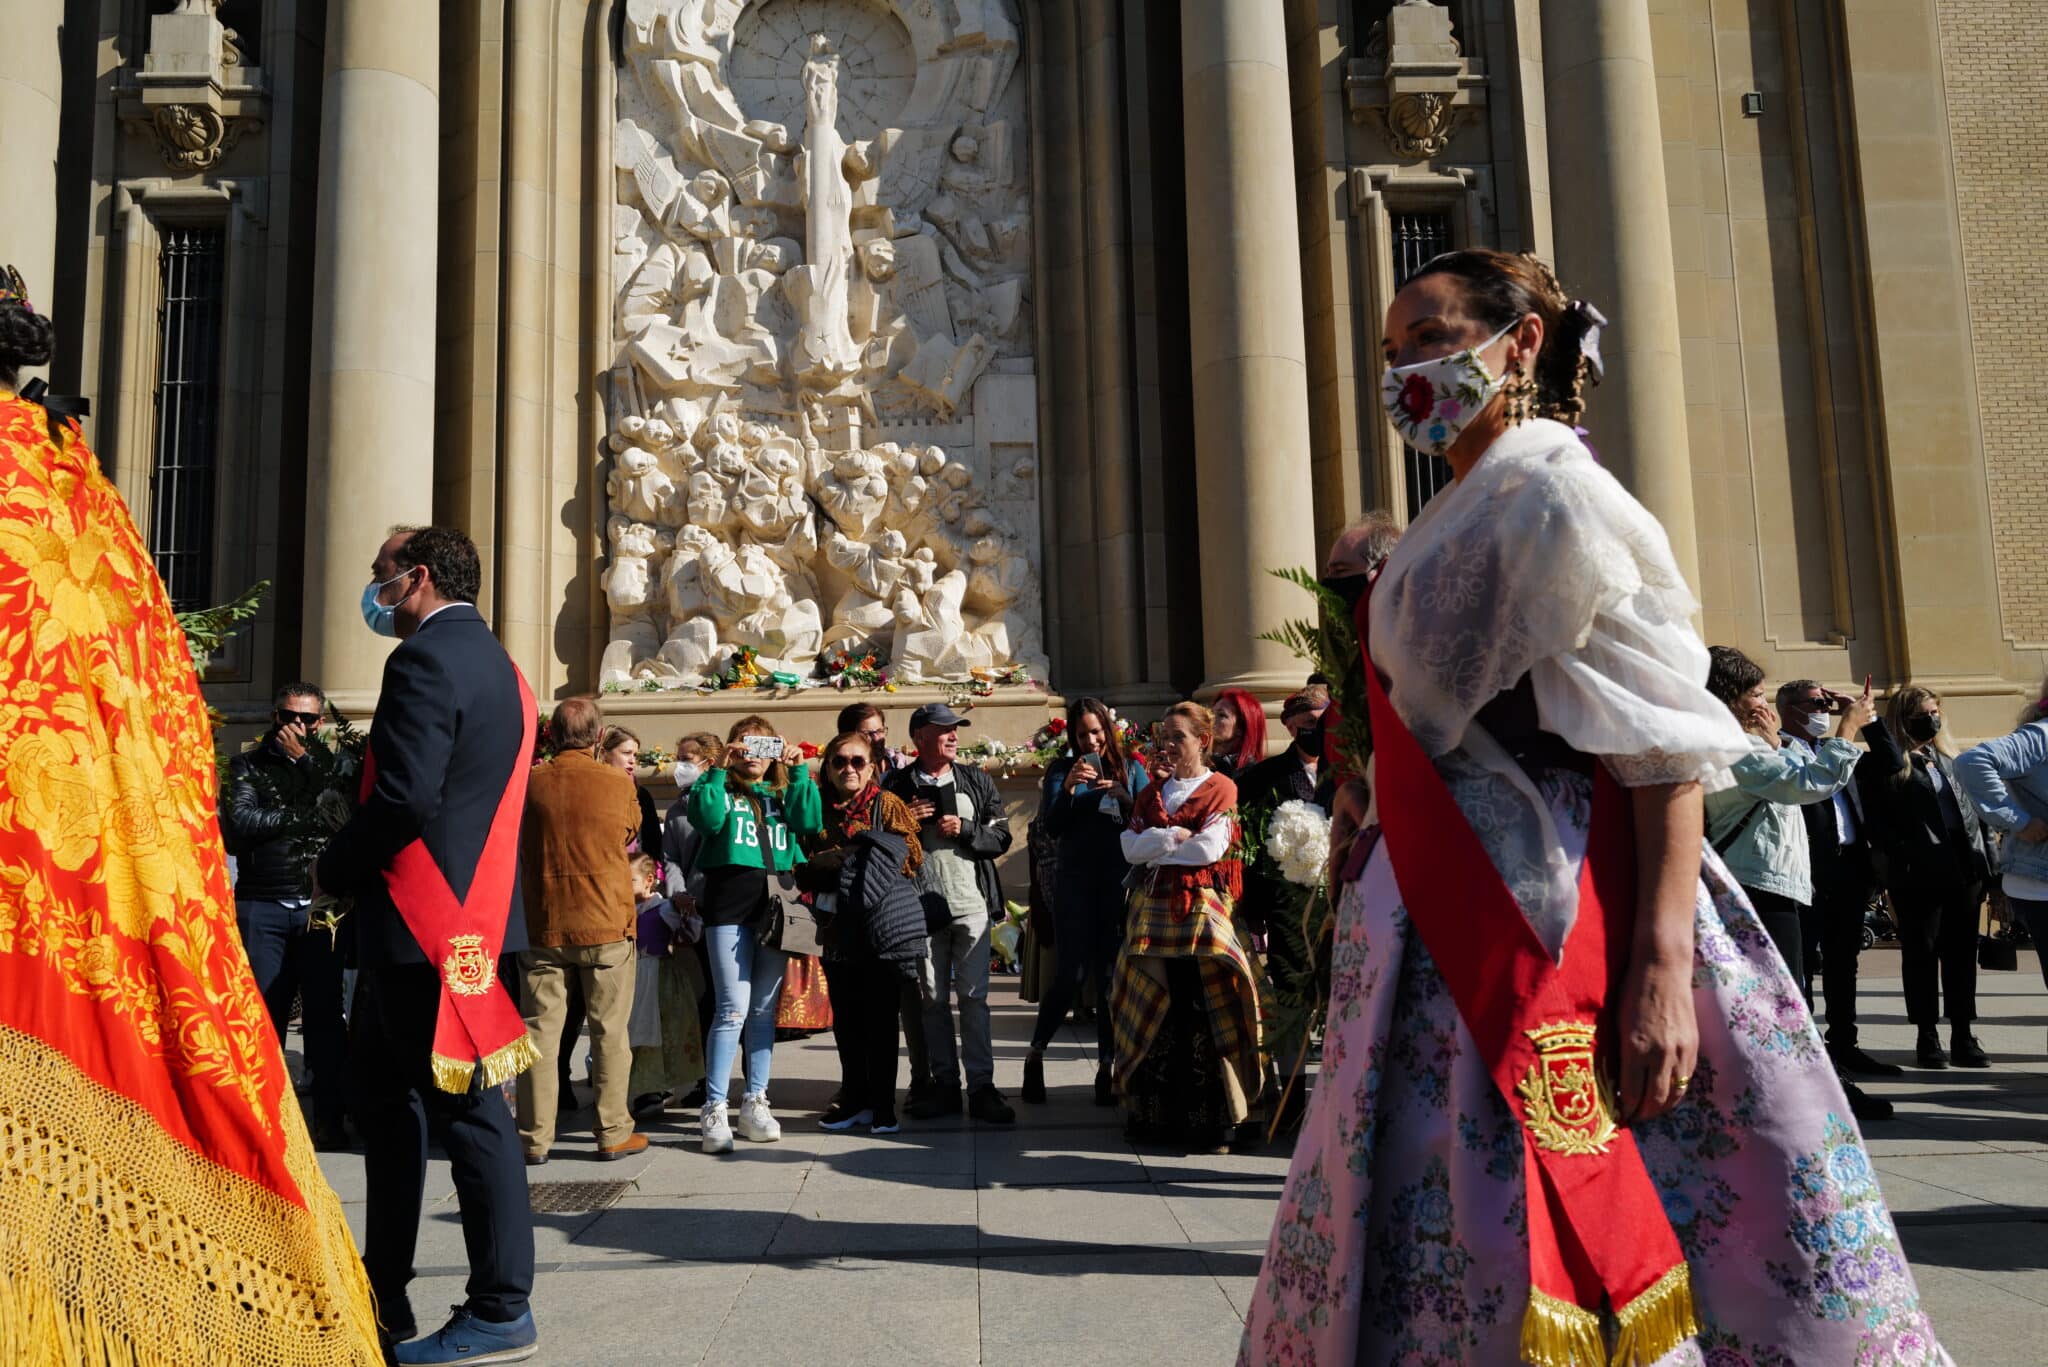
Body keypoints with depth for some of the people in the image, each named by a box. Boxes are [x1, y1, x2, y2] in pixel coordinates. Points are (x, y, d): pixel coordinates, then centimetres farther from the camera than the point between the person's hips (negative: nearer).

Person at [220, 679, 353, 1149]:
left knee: (325, 1013, 1)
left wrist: (304, 760, -5)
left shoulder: (336, 765, 13)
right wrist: (303, 819, -4)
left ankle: (330, 1119, 7)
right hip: (262, 907, 0)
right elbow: (237, 827, -4)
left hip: (320, 906, 0)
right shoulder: (248, 766, 11)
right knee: (264, 1014, 0)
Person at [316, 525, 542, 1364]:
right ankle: (381, 1296, 28)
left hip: (424, 924, -10)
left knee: (466, 1108, -4)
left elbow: (405, 797, -23)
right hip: (470, 912, 10)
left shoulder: (426, 659, -13)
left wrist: (334, 869, -7)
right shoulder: (493, 663, 17)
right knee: (384, 1098, 18)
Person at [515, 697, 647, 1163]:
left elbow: (520, 851, 9)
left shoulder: (531, 783, -6)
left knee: (541, 1030, 8)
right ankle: (613, 1134, 13)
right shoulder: (619, 784, -7)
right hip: (607, 924, -1)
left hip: (543, 926, 1)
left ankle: (534, 1137, 13)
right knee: (610, 1032, 7)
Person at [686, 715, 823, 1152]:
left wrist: (799, 770, -3)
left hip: (777, 906, 4)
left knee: (765, 1011, 8)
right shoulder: (720, 789, 9)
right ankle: (714, 1109, -5)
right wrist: (722, 768, -10)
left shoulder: (785, 793, 17)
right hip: (730, 906, -4)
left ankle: (754, 1103, 16)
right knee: (733, 1009, -10)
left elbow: (809, 823, -2)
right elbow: (707, 819, -13)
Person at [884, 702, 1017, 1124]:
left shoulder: (977, 782, 9)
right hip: (922, 904, 0)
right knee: (933, 998, 6)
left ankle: (982, 1086, 6)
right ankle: (945, 1085, 15)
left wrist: (965, 829, -10)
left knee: (974, 995, 1)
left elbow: (1001, 837, 5)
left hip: (971, 903, 0)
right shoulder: (898, 785, 5)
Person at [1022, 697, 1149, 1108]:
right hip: (1075, 881, -1)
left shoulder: (1131, 770, 7)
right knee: (1071, 974, -4)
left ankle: (1107, 1066, 10)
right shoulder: (1062, 769, 6)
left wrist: (1119, 794, -16)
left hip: (1120, 882, 1)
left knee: (1111, 974, 3)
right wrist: (1068, 789, -16)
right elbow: (1051, 826, -2)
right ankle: (1036, 1053, 13)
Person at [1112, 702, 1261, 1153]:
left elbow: (1209, 849, -12)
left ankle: (1210, 1120, 1)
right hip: (1153, 909, 5)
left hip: (1201, 911, -5)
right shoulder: (1152, 793, 16)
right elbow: (1130, 848, 3)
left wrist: (1154, 848, -3)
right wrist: (1177, 836, -10)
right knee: (1155, 1012, 5)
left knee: (1201, 1013, -6)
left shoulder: (1221, 790, 2)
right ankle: (1154, 1112, 13)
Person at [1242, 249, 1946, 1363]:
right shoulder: (1457, 517, 17)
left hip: (1547, 924, -9)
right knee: (1447, 1244, 14)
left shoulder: (1556, 490, -9)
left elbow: (1667, 740, -17)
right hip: (1447, 928, 9)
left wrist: (1662, 964, -24)